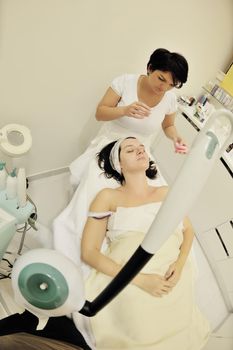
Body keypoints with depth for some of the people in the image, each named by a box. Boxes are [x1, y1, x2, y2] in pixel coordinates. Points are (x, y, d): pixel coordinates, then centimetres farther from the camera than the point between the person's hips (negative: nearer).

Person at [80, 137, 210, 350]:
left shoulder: (167, 193, 11)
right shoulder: (108, 197, -2)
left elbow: (188, 230, 14)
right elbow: (89, 252, -7)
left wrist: (179, 264, -6)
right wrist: (139, 279, -15)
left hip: (172, 282, 4)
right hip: (129, 286, -3)